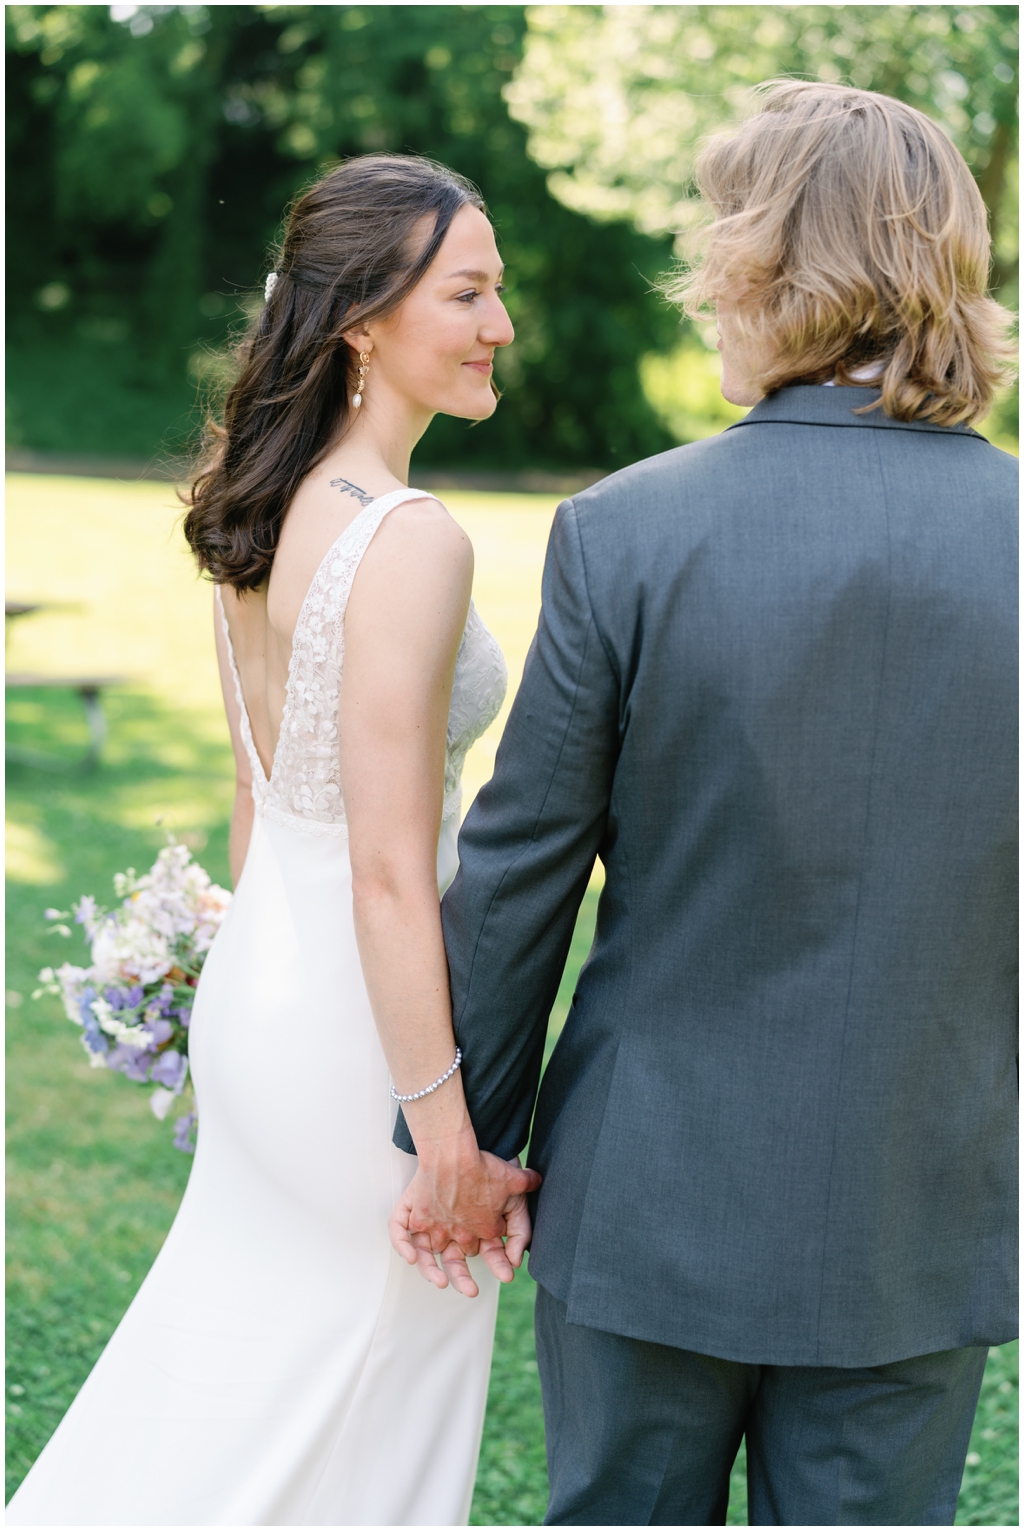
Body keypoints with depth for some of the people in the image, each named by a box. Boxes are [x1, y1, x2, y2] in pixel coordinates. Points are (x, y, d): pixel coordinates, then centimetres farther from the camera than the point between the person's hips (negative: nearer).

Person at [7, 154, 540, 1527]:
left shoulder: (261, 510, 4)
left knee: (221, 1389, 23)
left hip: (254, 989, 8)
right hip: (365, 1021, -8)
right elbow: (391, 874, -23)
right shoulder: (411, 542, -23)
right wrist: (449, 1139, -18)